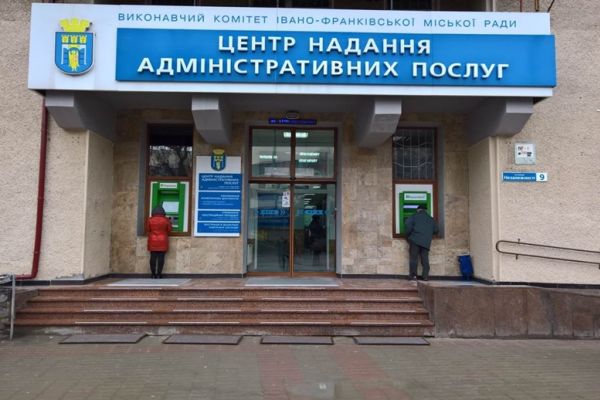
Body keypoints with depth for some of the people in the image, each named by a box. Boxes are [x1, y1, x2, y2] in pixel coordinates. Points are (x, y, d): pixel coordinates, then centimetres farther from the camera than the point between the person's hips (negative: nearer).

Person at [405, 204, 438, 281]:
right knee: (425, 259, 6)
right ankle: (425, 276, 3)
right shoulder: (431, 219, 18)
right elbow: (435, 230, 17)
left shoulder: (415, 216, 6)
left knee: (413, 258, -1)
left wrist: (408, 235, 3)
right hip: (426, 242, 3)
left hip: (415, 240, -3)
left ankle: (413, 275, -3)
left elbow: (408, 224, -8)